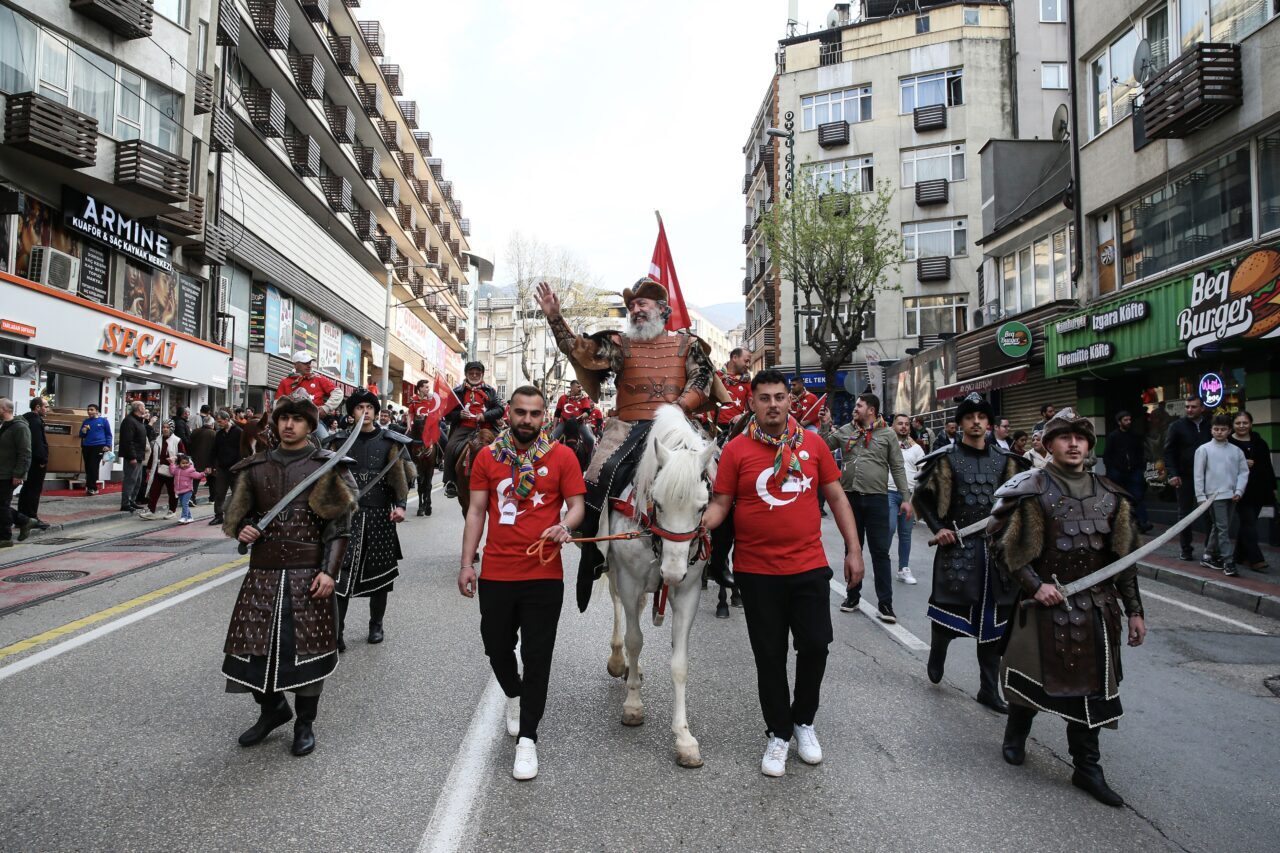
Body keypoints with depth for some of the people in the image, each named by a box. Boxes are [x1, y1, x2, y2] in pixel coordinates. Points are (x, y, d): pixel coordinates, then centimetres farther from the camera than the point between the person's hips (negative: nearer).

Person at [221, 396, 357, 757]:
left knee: (307, 645, 3)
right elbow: (240, 512, 22)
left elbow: (339, 525, -4)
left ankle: (305, 722, 22)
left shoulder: (326, 466, -1)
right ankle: (272, 707, 34)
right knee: (255, 641, 7)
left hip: (307, 574, -4)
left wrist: (329, 571, -12)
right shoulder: (256, 466, 10)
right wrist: (243, 528, -2)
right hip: (263, 571, 4)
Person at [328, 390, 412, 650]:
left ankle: (376, 624, 26)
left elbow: (400, 475, -1)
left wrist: (400, 505, -14)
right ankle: (335, 631, -2)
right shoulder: (340, 441, 7)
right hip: (347, 514, 0)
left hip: (380, 516, 0)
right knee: (342, 574, -8)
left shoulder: (390, 441, 3)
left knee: (379, 573, 10)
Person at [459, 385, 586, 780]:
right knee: (496, 647, 17)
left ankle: (527, 738, 17)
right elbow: (476, 511, 5)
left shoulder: (563, 456, -3)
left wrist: (565, 526, -23)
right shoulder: (487, 457, 3)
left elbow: (576, 505, 0)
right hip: (496, 573, 3)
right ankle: (515, 695, 48)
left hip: (544, 574, -2)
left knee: (537, 656, 3)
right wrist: (467, 563, 2)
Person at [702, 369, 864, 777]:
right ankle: (778, 733, 30)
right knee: (769, 656, 10)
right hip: (757, 571, -1)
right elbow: (721, 503, -2)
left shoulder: (813, 443, 1)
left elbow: (837, 498, 7)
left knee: (815, 646, 7)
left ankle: (803, 720, 34)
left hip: (809, 566, 2)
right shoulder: (736, 450, -4)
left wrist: (854, 549, 5)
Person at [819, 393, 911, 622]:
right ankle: (852, 595, 26)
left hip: (877, 498, -3)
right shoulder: (844, 431, 8)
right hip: (850, 497, 3)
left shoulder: (887, 434, 1)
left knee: (880, 551, 1)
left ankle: (885, 603, 8)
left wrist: (906, 498, -3)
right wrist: (826, 424, -2)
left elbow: (897, 468, 1)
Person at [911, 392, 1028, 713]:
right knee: (948, 610, -1)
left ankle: (989, 689, 20)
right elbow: (922, 495, 4)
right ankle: (937, 654, 32)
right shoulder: (947, 458, -1)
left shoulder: (1005, 460, 8)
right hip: (957, 547, -3)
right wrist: (937, 528, -6)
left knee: (993, 617, 8)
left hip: (996, 548, 3)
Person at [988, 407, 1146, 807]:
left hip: (1096, 609, 4)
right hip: (1047, 605, -4)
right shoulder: (1031, 490, -9)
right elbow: (1003, 545, -9)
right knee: (1032, 675, 10)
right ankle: (1015, 736, 36)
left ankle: (1087, 767, 24)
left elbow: (1124, 558, 10)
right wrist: (1035, 585, -16)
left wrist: (1134, 610, 9)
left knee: (1091, 686, 9)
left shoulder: (1110, 495, 6)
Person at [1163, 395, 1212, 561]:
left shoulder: (1210, 425, 3)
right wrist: (1172, 474, -12)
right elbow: (1168, 452, -3)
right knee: (1185, 514, 7)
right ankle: (1186, 549, 16)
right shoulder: (1177, 426, 0)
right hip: (1185, 477, -1)